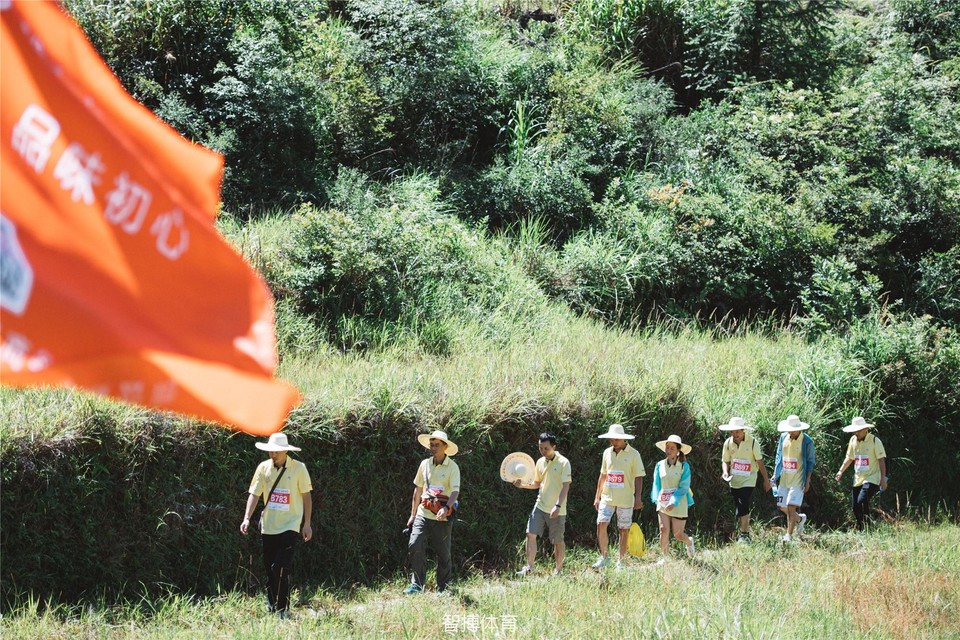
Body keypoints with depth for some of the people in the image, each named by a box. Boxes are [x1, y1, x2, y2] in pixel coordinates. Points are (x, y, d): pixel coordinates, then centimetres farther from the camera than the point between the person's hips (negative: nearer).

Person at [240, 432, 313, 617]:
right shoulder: (263, 467, 0)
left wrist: (307, 524, 1)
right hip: (268, 526, 3)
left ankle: (282, 609, -4)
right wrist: (247, 518, -12)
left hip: (290, 525, -3)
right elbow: (254, 494, 0)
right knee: (269, 568, 10)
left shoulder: (298, 468, -6)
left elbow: (306, 496, 1)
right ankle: (271, 604, 26)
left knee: (282, 569, -12)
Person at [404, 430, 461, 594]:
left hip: (442, 518, -3)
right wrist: (413, 514, 15)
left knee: (443, 553, 3)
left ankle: (442, 588, 16)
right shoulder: (425, 464, 8)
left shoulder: (452, 467, -5)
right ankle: (417, 584, -6)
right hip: (423, 514, 3)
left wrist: (446, 508, -34)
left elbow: (455, 491, -16)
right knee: (415, 546, -13)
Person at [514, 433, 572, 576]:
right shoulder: (540, 462, 8)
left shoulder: (563, 463, -11)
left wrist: (558, 506, -25)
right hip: (540, 505, 5)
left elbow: (566, 486, -16)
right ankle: (529, 567, -4)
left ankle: (558, 569, 21)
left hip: (557, 510, -5)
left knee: (558, 541, 6)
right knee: (531, 534, -7)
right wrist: (522, 484, 1)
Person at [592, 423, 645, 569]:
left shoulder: (633, 454, -5)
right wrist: (597, 497, 13)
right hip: (607, 497, 3)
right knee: (601, 524, -10)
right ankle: (603, 557, 1)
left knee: (623, 530, 3)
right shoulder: (607, 453, 8)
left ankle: (621, 562, 13)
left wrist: (638, 498, -11)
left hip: (625, 500, -3)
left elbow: (639, 477, -5)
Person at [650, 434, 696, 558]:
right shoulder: (660, 465, 4)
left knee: (678, 534, 5)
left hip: (678, 504, -3)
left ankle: (689, 542, 39)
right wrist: (657, 499, -2)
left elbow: (684, 487, -10)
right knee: (664, 530, -11)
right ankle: (665, 557, 0)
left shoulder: (684, 466, -6)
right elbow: (656, 484, 11)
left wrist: (673, 502, -18)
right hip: (663, 503, 3)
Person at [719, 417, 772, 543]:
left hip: (748, 480, -5)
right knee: (739, 508, 9)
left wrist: (766, 480, 2)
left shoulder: (752, 443, -9)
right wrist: (725, 472, -12)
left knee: (743, 506, -17)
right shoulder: (728, 443, 0)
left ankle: (744, 534, -11)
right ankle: (746, 533, 22)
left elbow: (760, 462, -3)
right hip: (734, 481, 5)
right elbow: (725, 461, 10)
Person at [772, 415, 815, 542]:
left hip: (798, 479, -6)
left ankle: (789, 534, -4)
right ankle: (799, 519, 36)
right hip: (784, 478, 6)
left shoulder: (807, 442, -9)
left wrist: (808, 481, -8)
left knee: (791, 507, -13)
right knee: (782, 507, 8)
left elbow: (810, 462, -4)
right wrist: (775, 474, 13)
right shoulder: (783, 437, 5)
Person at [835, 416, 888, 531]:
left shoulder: (874, 441, -8)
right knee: (854, 505, 4)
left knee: (862, 501, -24)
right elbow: (849, 458, 19)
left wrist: (883, 479, -13)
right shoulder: (853, 440, 9)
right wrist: (841, 471, 6)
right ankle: (860, 530, 19)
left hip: (872, 478, -7)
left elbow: (881, 460, -8)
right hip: (858, 479, 7)